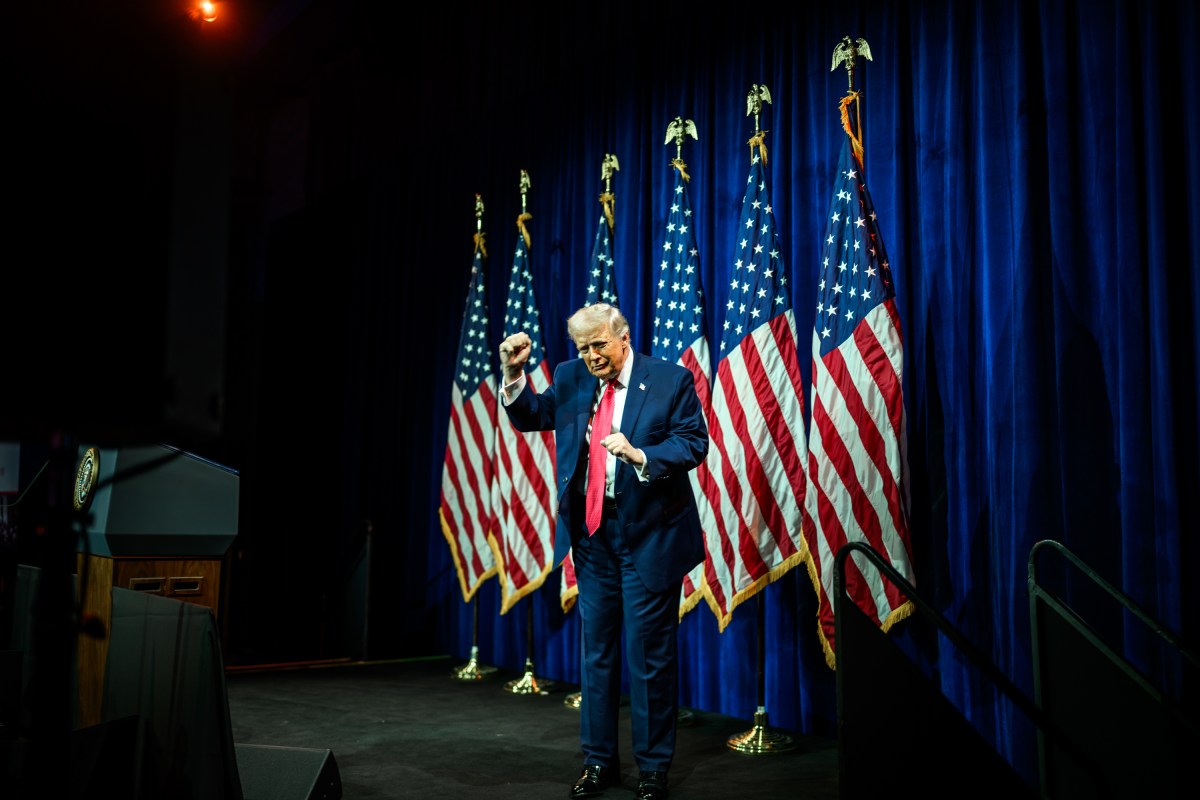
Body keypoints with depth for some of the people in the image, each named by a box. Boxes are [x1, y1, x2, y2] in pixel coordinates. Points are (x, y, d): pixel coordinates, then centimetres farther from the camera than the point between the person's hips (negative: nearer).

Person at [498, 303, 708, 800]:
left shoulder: (672, 380, -7)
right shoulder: (571, 378, 6)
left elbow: (693, 443, -11)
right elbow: (531, 416, 12)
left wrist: (638, 455, -26)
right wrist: (514, 376, -5)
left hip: (648, 534, -5)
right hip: (592, 532, 5)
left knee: (649, 653, 2)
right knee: (596, 649, 13)